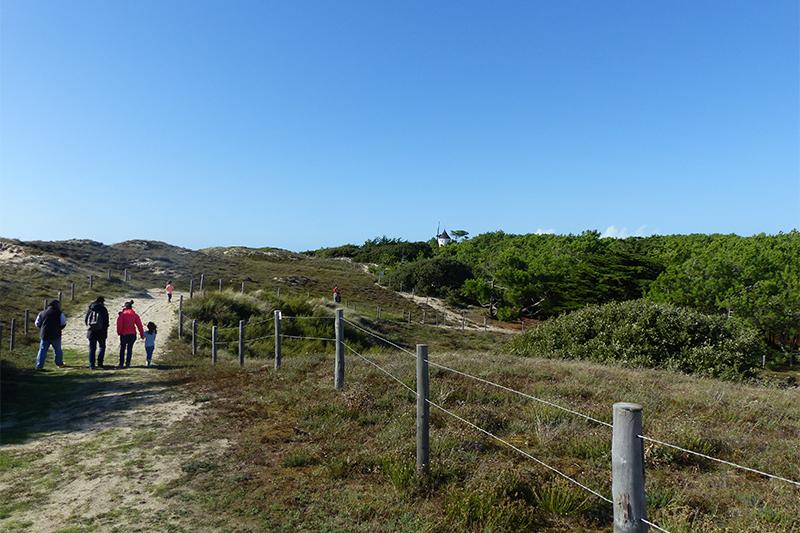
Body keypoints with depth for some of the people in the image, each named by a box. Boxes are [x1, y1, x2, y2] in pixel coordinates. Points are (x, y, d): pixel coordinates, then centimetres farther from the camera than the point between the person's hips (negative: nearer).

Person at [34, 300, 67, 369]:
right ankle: (59, 364, 23)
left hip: (44, 335, 2)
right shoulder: (59, 313, -6)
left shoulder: (42, 313, 5)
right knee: (58, 350, 12)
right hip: (55, 335, -2)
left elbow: (37, 324, 9)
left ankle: (39, 366, 2)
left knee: (42, 350, 6)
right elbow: (63, 324, -4)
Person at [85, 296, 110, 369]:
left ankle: (91, 365, 5)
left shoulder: (90, 309, 4)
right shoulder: (103, 309, -5)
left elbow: (85, 320, 8)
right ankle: (99, 362, 2)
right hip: (101, 332, -3)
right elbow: (106, 322, -5)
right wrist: (105, 332, 4)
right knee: (102, 347, 12)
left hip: (91, 332, 3)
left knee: (92, 348, 8)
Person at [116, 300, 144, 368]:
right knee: (129, 349, 9)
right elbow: (139, 325, 2)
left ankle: (121, 364, 11)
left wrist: (119, 332, 3)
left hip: (123, 334, -2)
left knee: (122, 349, 12)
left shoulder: (122, 314, -5)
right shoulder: (135, 315, 2)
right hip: (132, 334, 2)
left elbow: (119, 324, -10)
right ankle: (127, 364, 6)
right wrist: (142, 334, 8)